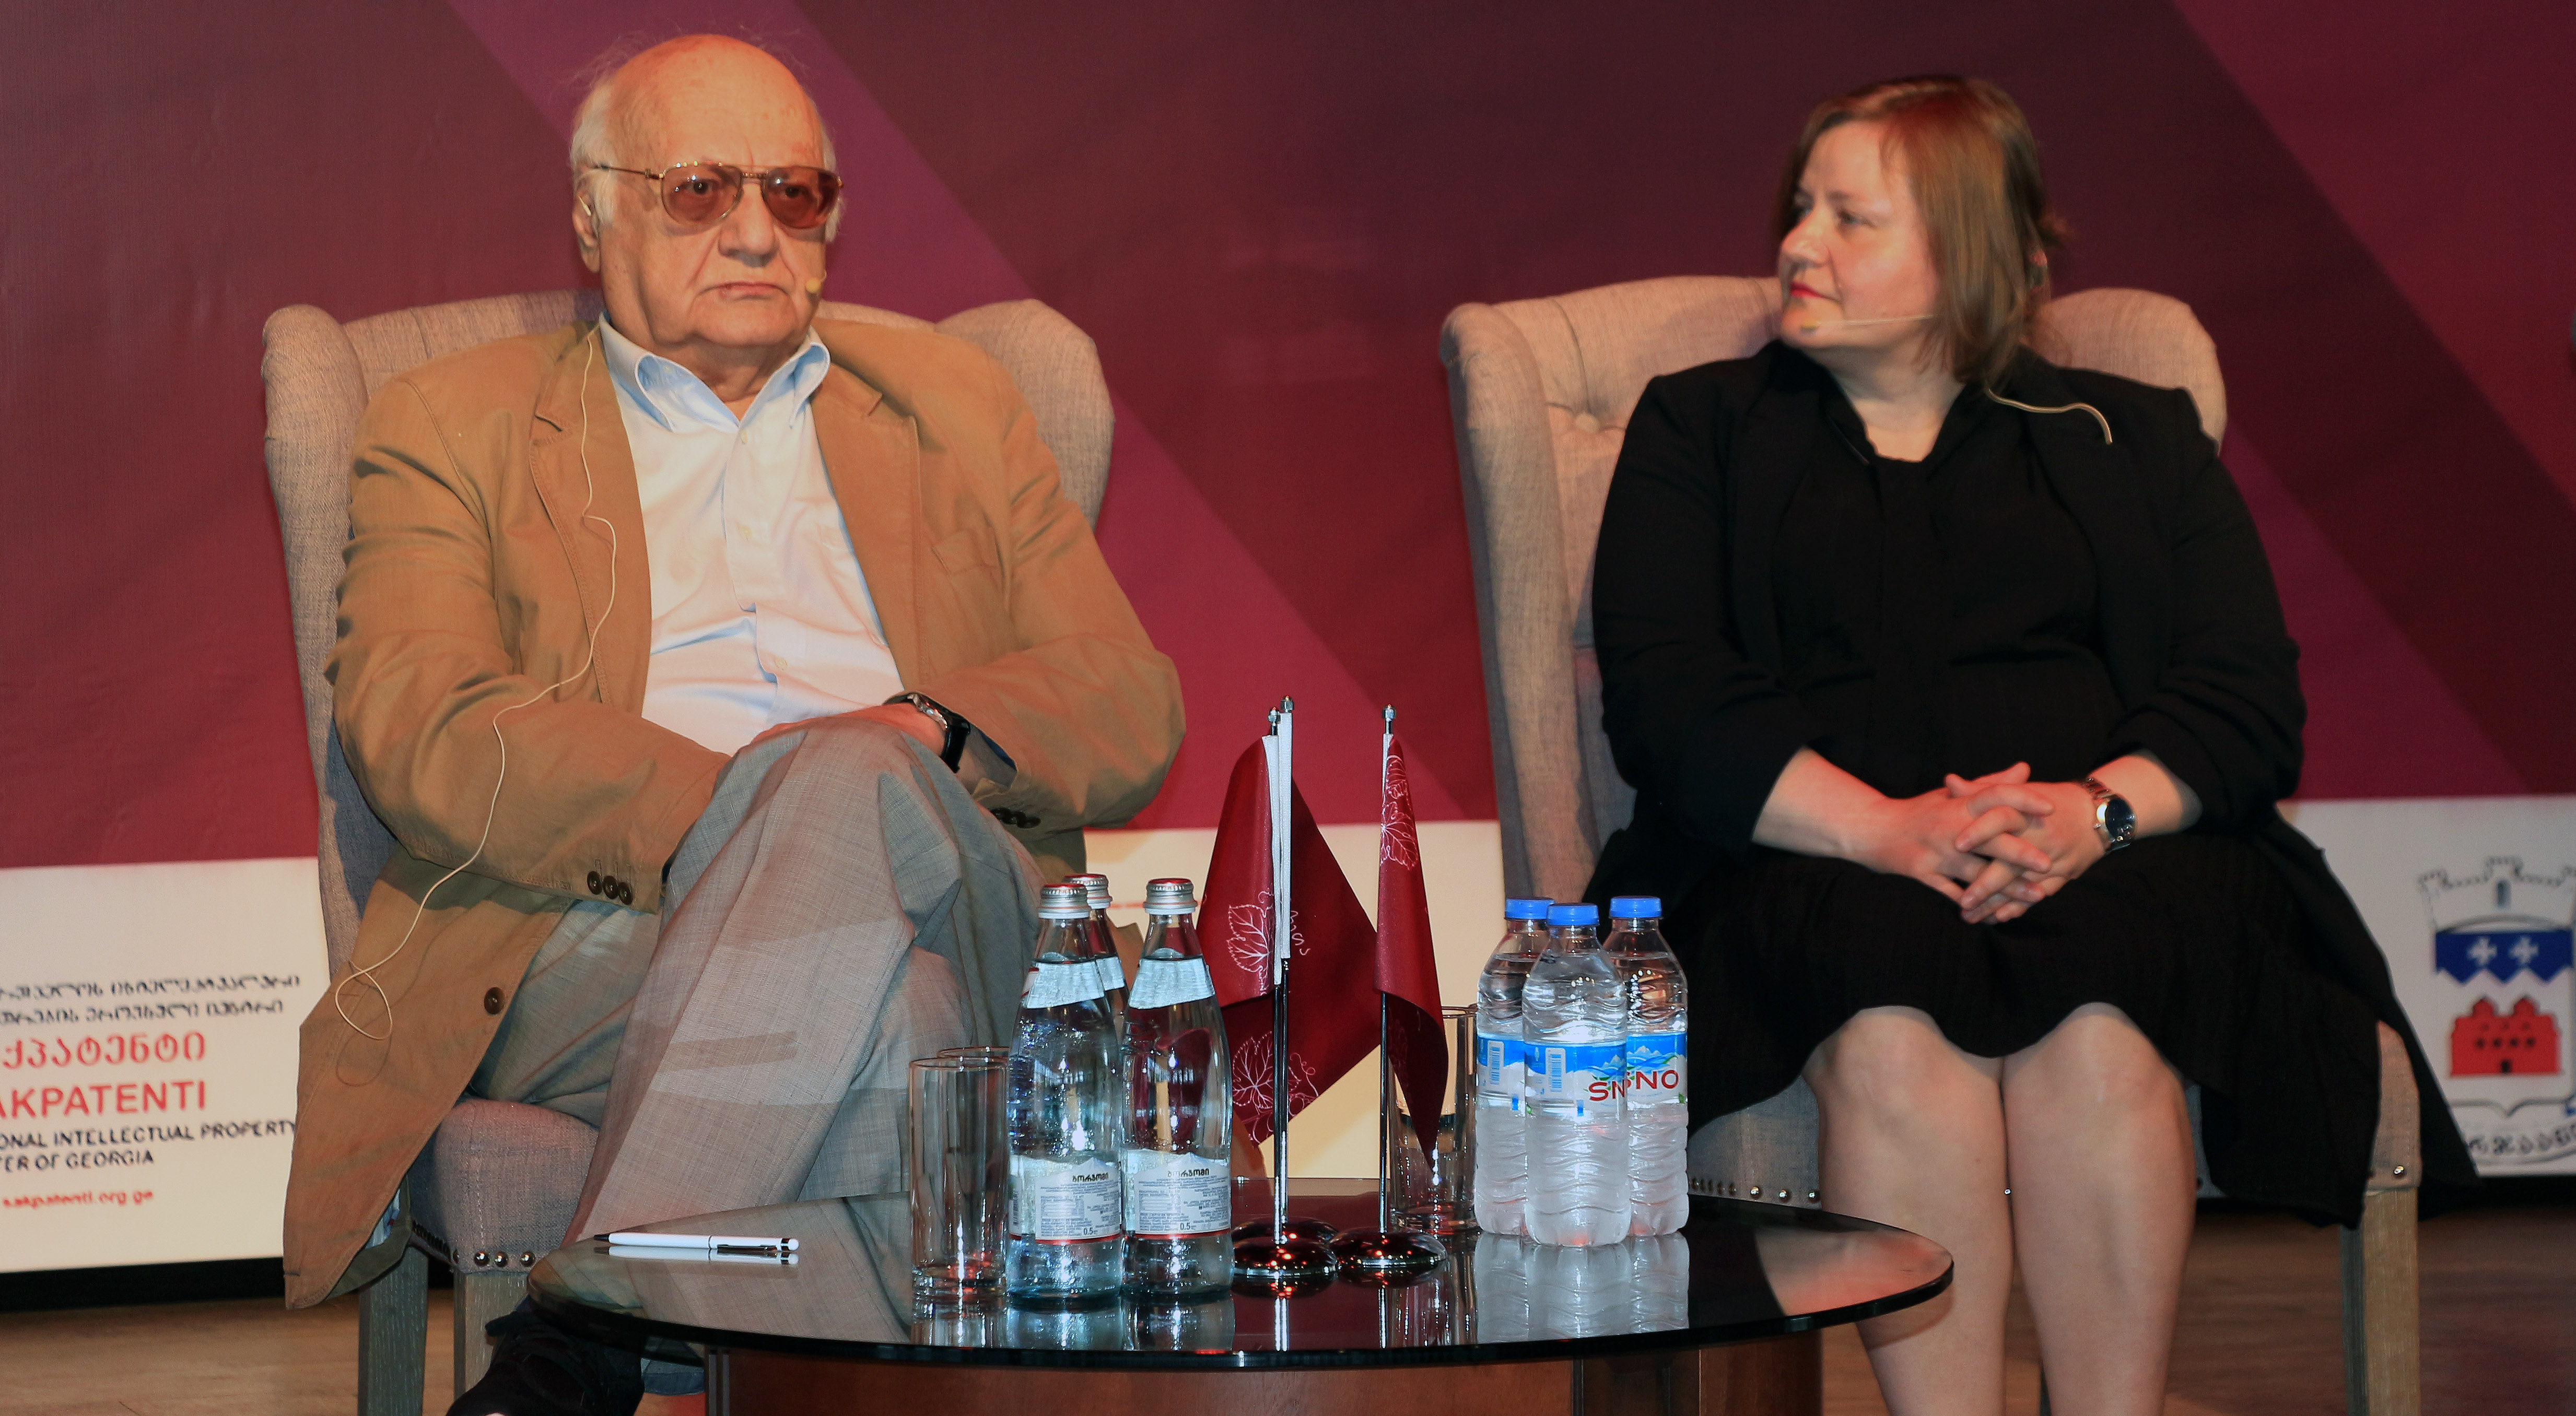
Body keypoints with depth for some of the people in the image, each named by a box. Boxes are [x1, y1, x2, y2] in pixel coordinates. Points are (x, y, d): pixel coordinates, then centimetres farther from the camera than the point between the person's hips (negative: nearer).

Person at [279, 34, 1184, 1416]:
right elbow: (417, 733, 0)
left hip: (957, 922, 3)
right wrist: (740, 808, -15)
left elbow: (1134, 705, 17)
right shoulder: (453, 430, 18)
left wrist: (923, 737, -7)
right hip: (595, 937, -2)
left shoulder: (950, 405, 27)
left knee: (853, 780, -34)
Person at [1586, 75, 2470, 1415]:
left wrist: (2098, 810, -14)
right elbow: (1666, 701, 3)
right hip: (1811, 865, 0)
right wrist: (1888, 829, -14)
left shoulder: (2133, 438, 22)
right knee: (1895, 1040, -35)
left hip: (2119, 858, 0)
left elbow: (2250, 700, 9)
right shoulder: (1701, 428, 20)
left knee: (2097, 1037, -34)